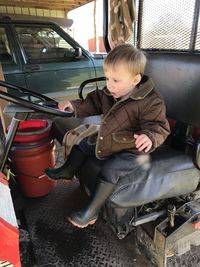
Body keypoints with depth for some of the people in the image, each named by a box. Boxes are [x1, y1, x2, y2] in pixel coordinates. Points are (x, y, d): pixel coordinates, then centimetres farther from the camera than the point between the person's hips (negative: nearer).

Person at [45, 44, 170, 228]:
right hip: (107, 141, 8)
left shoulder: (151, 102, -25)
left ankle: (92, 212, -5)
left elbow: (159, 127, -24)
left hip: (131, 150, -8)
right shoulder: (109, 93, -4)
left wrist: (149, 137, -46)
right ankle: (68, 171, 37)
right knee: (83, 144, 16)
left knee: (110, 171, -23)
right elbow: (94, 103, 8)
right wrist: (75, 106, -6)